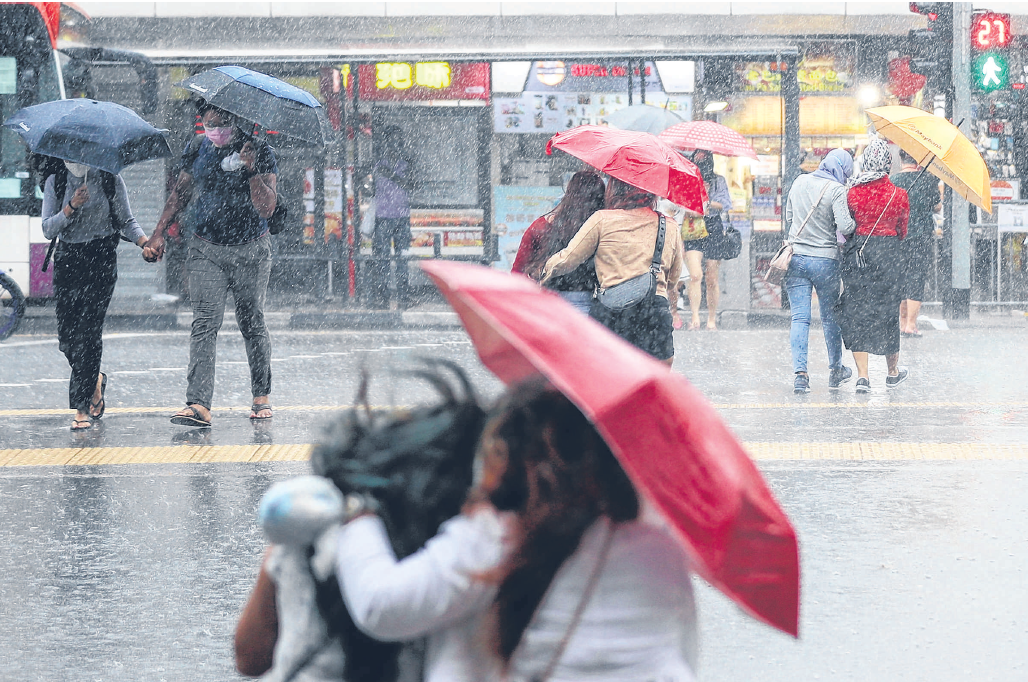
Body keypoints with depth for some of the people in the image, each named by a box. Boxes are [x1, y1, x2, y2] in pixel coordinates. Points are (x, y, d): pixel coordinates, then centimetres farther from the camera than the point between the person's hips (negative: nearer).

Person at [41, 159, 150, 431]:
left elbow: (126, 221, 6)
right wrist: (71, 208, -17)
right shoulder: (56, 182, 5)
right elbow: (48, 229, -2)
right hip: (67, 261, 3)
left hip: (102, 260, -3)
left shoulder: (111, 180, 2)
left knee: (88, 332, -10)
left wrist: (145, 242, -13)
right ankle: (95, 379, 30)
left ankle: (82, 408, -7)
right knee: (66, 336, 0)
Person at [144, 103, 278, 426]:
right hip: (206, 250, 2)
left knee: (252, 324, 8)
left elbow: (266, 208, -15)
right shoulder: (197, 152, 3)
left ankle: (261, 396, 27)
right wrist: (159, 233, 10)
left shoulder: (258, 152, -8)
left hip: (250, 251, -2)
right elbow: (180, 193, 16)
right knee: (205, 323, -11)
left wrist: (251, 170, -28)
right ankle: (199, 403, -20)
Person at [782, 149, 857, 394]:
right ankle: (835, 371, 27)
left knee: (799, 318, 1)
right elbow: (845, 227, -19)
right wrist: (855, 223, 1)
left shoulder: (800, 182, 6)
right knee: (830, 317, 13)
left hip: (796, 258, 3)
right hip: (825, 260, -3)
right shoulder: (836, 190, -12)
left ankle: (800, 372, -12)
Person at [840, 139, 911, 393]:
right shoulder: (899, 195, -4)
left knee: (857, 313, 3)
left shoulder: (852, 193, -5)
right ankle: (893, 372, 27)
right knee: (888, 312, 13)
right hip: (889, 255, 0)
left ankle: (862, 375, -6)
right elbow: (903, 230, 8)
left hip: (857, 252, 0)